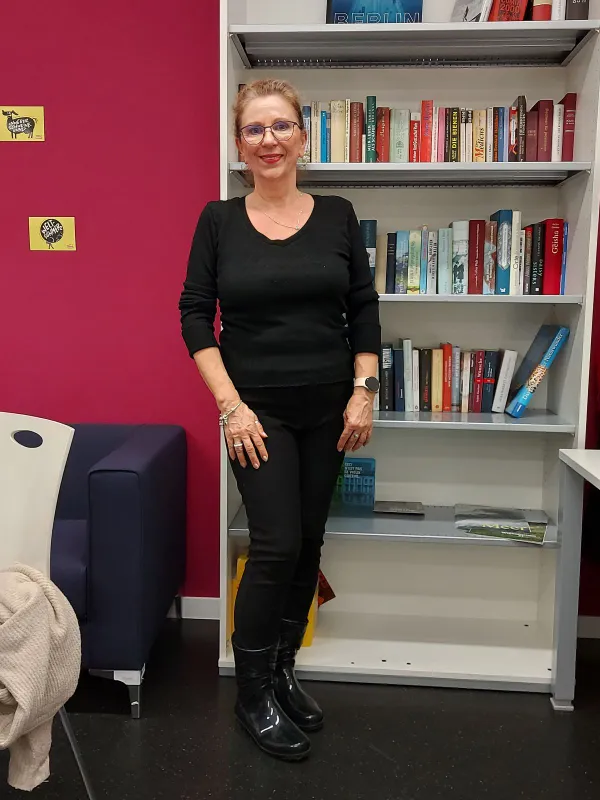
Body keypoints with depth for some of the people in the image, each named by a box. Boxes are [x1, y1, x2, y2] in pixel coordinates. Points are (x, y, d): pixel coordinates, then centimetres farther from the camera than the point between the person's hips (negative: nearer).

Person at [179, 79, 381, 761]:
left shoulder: (336, 216, 4)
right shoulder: (219, 219, -1)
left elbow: (364, 311, 5)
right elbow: (195, 315, -3)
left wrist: (364, 393, -4)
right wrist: (231, 405, -11)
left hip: (328, 409, 3)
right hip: (258, 409, -2)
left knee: (308, 544, 10)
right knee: (276, 547, -5)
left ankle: (283, 672, 30)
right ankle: (252, 694, 16)